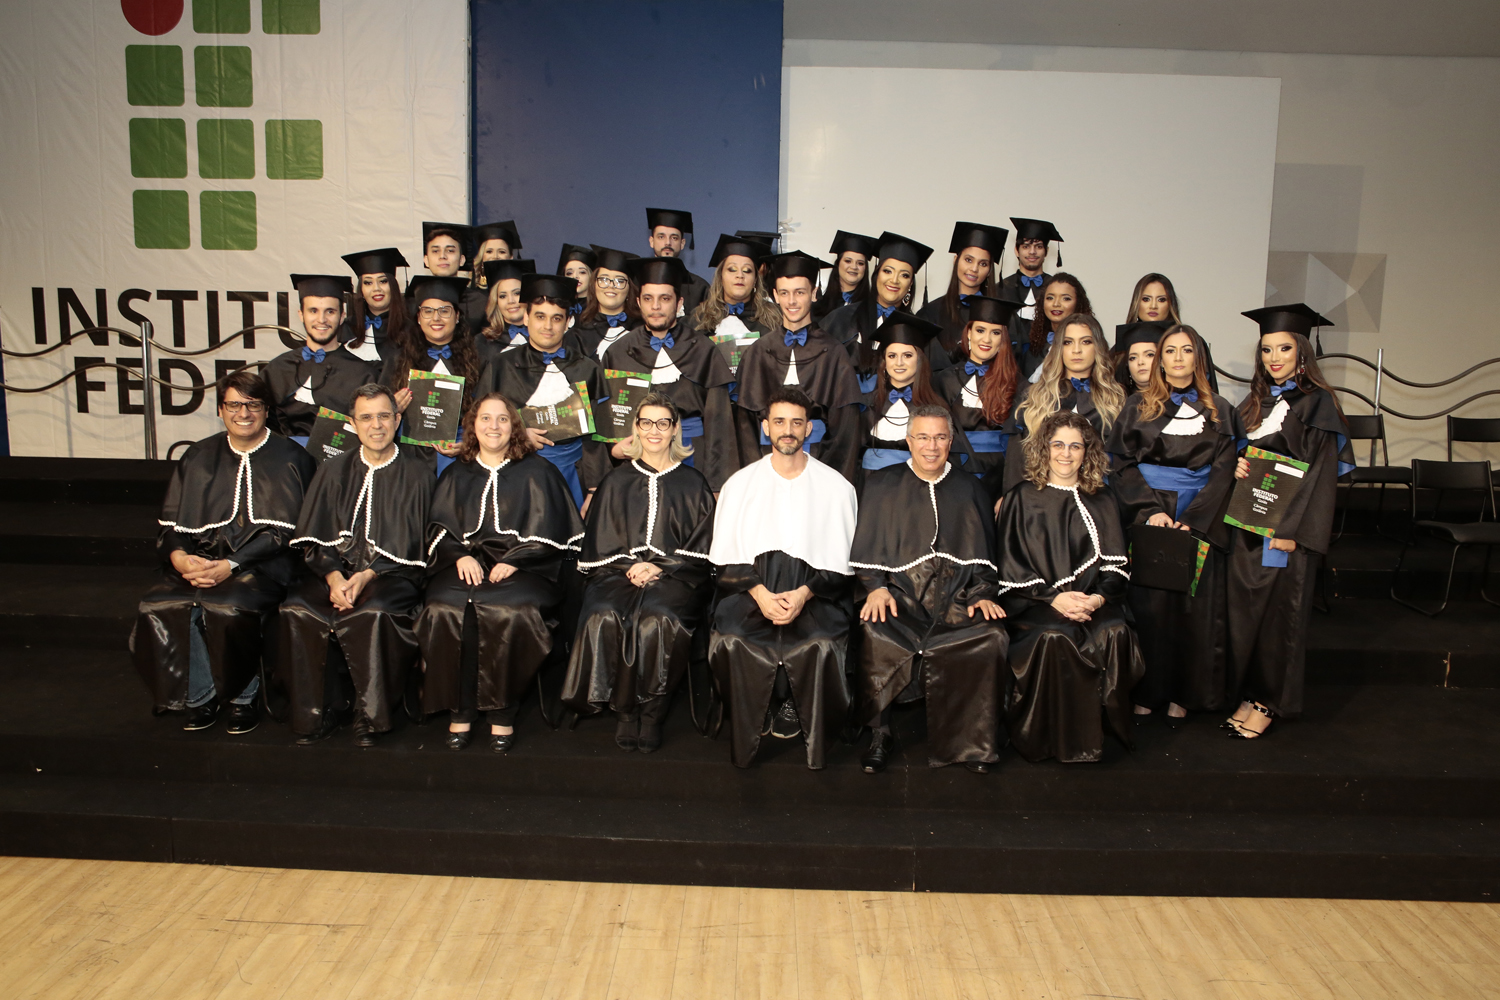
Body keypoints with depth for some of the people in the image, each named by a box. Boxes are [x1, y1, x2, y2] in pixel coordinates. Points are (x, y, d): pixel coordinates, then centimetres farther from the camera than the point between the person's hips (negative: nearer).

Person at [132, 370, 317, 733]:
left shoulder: (290, 459, 4)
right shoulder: (198, 458, 18)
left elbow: (284, 531, -5)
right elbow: (171, 523, 13)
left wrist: (230, 566, -16)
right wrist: (178, 556, -10)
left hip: (263, 564, -4)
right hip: (200, 561, 4)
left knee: (229, 608, -34)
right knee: (159, 607, -25)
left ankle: (243, 697, -9)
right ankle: (200, 698, -6)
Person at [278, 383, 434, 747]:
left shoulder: (417, 473, 5)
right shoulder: (334, 470, 15)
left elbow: (411, 543, -2)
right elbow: (315, 538, 7)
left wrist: (367, 575, -16)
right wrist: (333, 576, -12)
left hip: (392, 575, -3)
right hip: (336, 570, 3)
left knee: (374, 614, -35)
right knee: (296, 612, -26)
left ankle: (370, 718, -18)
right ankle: (322, 711, -12)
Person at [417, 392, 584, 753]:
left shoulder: (537, 473, 11)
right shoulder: (456, 475, 20)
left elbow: (548, 530, 3)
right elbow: (439, 526, 13)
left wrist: (513, 561, -12)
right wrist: (461, 555, -8)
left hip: (523, 566, -2)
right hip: (466, 562, 3)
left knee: (511, 611, -35)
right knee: (445, 609, -30)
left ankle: (502, 713, -21)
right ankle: (460, 710, -19)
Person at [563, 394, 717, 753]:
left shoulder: (693, 484, 14)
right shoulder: (616, 482, 18)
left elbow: (702, 549, 7)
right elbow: (599, 545, 12)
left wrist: (661, 568, -8)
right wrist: (630, 566, -7)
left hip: (676, 577, -1)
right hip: (618, 573, 2)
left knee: (660, 620, -35)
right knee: (605, 618, -32)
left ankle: (652, 714, -19)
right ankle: (624, 710, -18)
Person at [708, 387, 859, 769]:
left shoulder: (836, 487, 6)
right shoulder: (740, 484, 10)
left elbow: (841, 563, 3)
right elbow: (727, 556, 5)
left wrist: (804, 593, -15)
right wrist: (759, 592, -13)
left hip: (815, 589, -1)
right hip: (751, 585, 1)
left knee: (821, 645, -30)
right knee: (730, 640, -28)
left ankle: (793, 705, 4)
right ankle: (757, 715, 2)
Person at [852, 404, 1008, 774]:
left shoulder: (968, 490, 17)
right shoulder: (882, 485, 11)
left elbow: (982, 552, 15)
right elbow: (867, 547, 6)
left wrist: (984, 594, -1)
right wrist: (875, 587, -10)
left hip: (956, 596, 2)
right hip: (899, 594, -1)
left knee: (990, 638, -28)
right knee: (876, 635, -33)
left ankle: (972, 739, -11)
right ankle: (879, 734, -16)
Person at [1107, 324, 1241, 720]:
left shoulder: (1219, 411, 8)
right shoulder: (1139, 406, 7)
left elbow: (1223, 472, 0)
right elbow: (1120, 464, 0)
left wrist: (1191, 520, -13)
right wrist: (1149, 510, -13)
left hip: (1199, 521, 1)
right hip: (1146, 519, 0)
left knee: (1194, 608, 1)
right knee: (1147, 604, -2)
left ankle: (1182, 694, 12)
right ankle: (1145, 691, 9)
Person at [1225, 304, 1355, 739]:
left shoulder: (1316, 404, -5)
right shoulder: (1254, 402, 12)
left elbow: (1321, 471, -11)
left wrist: (1294, 531, -17)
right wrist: (1235, 467, -6)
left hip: (1287, 526, -5)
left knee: (1279, 610, 1)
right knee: (1245, 607, 7)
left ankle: (1269, 703, 12)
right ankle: (1248, 692, 19)